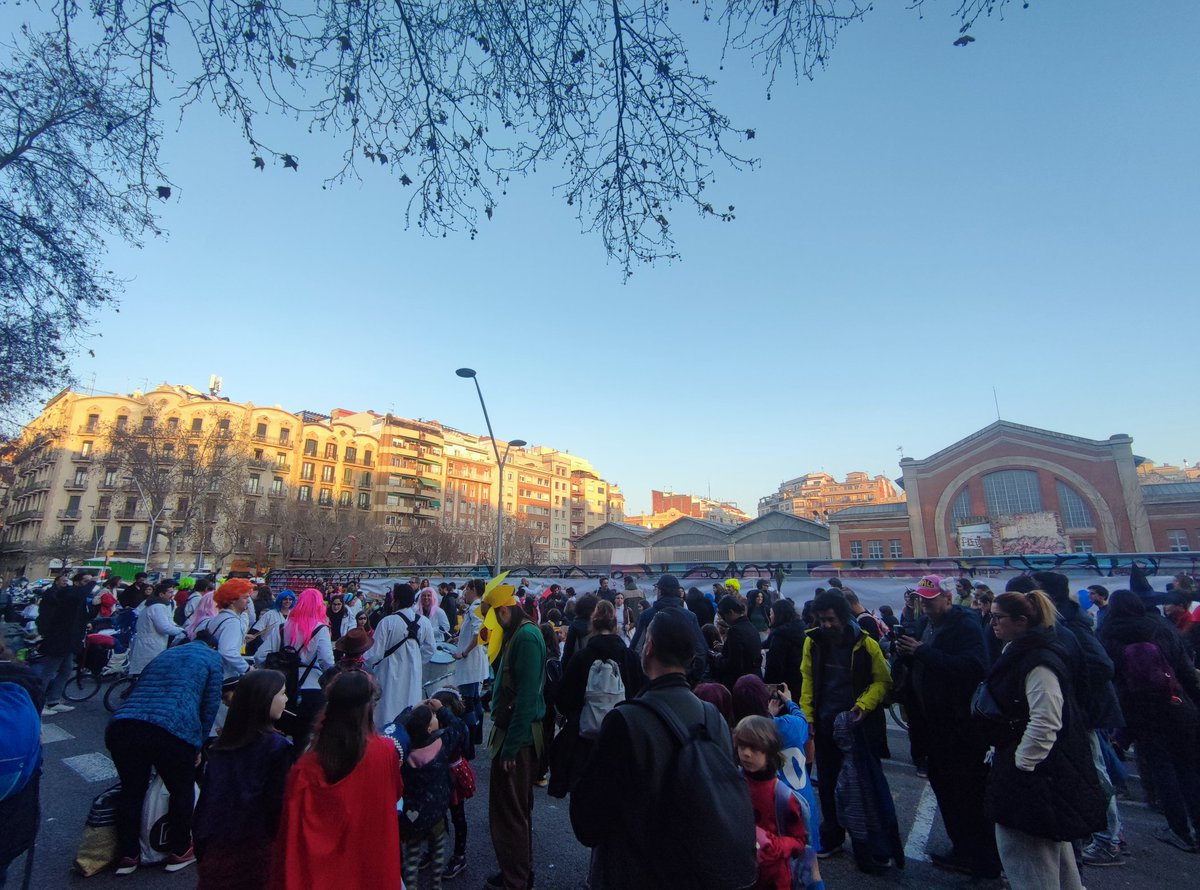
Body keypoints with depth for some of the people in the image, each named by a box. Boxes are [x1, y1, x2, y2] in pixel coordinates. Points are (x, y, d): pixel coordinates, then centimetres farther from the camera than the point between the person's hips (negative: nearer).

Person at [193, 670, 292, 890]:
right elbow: (279, 803, -15)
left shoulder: (221, 744, 0)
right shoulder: (277, 746, -17)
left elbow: (205, 799, 6)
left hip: (216, 847, 5)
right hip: (258, 849, -5)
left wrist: (201, 847, 17)